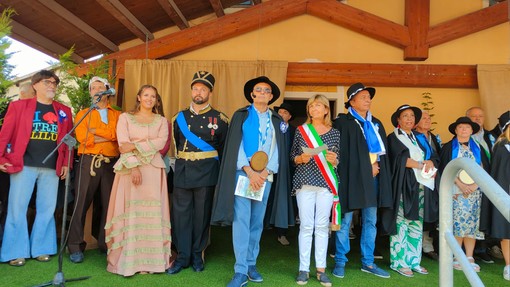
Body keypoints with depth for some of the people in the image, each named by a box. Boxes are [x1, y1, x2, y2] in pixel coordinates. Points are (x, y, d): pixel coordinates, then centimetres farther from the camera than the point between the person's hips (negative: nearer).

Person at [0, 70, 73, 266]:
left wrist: (66, 163, 3)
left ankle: (41, 249, 18)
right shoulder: (19, 106, 5)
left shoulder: (64, 112, 12)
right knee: (17, 208, 1)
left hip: (52, 168, 3)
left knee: (47, 209, 6)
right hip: (24, 165, -2)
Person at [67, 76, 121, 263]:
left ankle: (105, 243, 18)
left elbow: (119, 134, -6)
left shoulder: (117, 115, 14)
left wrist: (94, 131, -7)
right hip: (89, 162, -1)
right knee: (81, 203, -4)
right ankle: (76, 246, 4)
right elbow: (82, 138, -6)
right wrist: (108, 136, -5)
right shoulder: (83, 113, 11)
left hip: (111, 163, 2)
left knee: (108, 204, 6)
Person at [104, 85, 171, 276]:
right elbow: (123, 145, -4)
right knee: (129, 212, -3)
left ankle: (152, 260, 5)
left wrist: (135, 146, -13)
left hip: (153, 171, 1)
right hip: (130, 169, -1)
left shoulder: (161, 121, 13)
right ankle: (127, 260, 3)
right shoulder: (125, 118, 9)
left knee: (152, 213, 0)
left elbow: (161, 142, -5)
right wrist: (134, 167, -16)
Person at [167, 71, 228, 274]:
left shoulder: (219, 119, 1)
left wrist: (211, 164, 8)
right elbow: (177, 144, 16)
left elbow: (224, 148, 7)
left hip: (206, 172, -2)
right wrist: (183, 161, 12)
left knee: (202, 214, 5)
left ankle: (197, 255, 19)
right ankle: (182, 256, 13)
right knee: (181, 213, 3)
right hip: (182, 170, 2)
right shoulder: (179, 117, 8)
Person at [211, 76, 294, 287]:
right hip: (242, 174, -3)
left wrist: (265, 172, -8)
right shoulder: (241, 115, 7)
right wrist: (250, 172, -12)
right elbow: (235, 145, -2)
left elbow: (278, 150, 7)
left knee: (257, 222, 7)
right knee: (241, 220, -8)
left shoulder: (277, 121, 14)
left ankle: (251, 264, 18)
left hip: (265, 176, 3)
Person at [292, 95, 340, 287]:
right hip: (305, 182, -1)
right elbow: (292, 156, 8)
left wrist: (334, 160, -10)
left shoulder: (335, 133, 9)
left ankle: (321, 269, 12)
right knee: (306, 226, 0)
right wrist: (301, 158, -13)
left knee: (322, 226, 4)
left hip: (326, 183, 1)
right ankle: (303, 269, 8)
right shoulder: (301, 130, 7)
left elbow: (338, 160, 12)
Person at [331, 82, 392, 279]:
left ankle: (368, 262, 19)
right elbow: (343, 152, -8)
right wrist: (367, 167, -9)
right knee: (345, 220, -1)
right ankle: (340, 262, 9)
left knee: (371, 221, 9)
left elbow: (384, 150, 16)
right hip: (352, 176, -6)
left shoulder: (376, 124, 19)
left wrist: (376, 166, -3)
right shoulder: (343, 122, -1)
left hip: (373, 176, 6)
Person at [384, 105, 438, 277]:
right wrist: (422, 165, -10)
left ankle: (414, 261, 13)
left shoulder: (419, 138, 20)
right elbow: (400, 158, -13)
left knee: (417, 225, 6)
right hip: (403, 186, -6)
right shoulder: (393, 138, 1)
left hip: (419, 186, 6)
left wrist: (430, 163, -12)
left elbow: (433, 156, 11)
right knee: (401, 224, -6)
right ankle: (399, 262, 0)